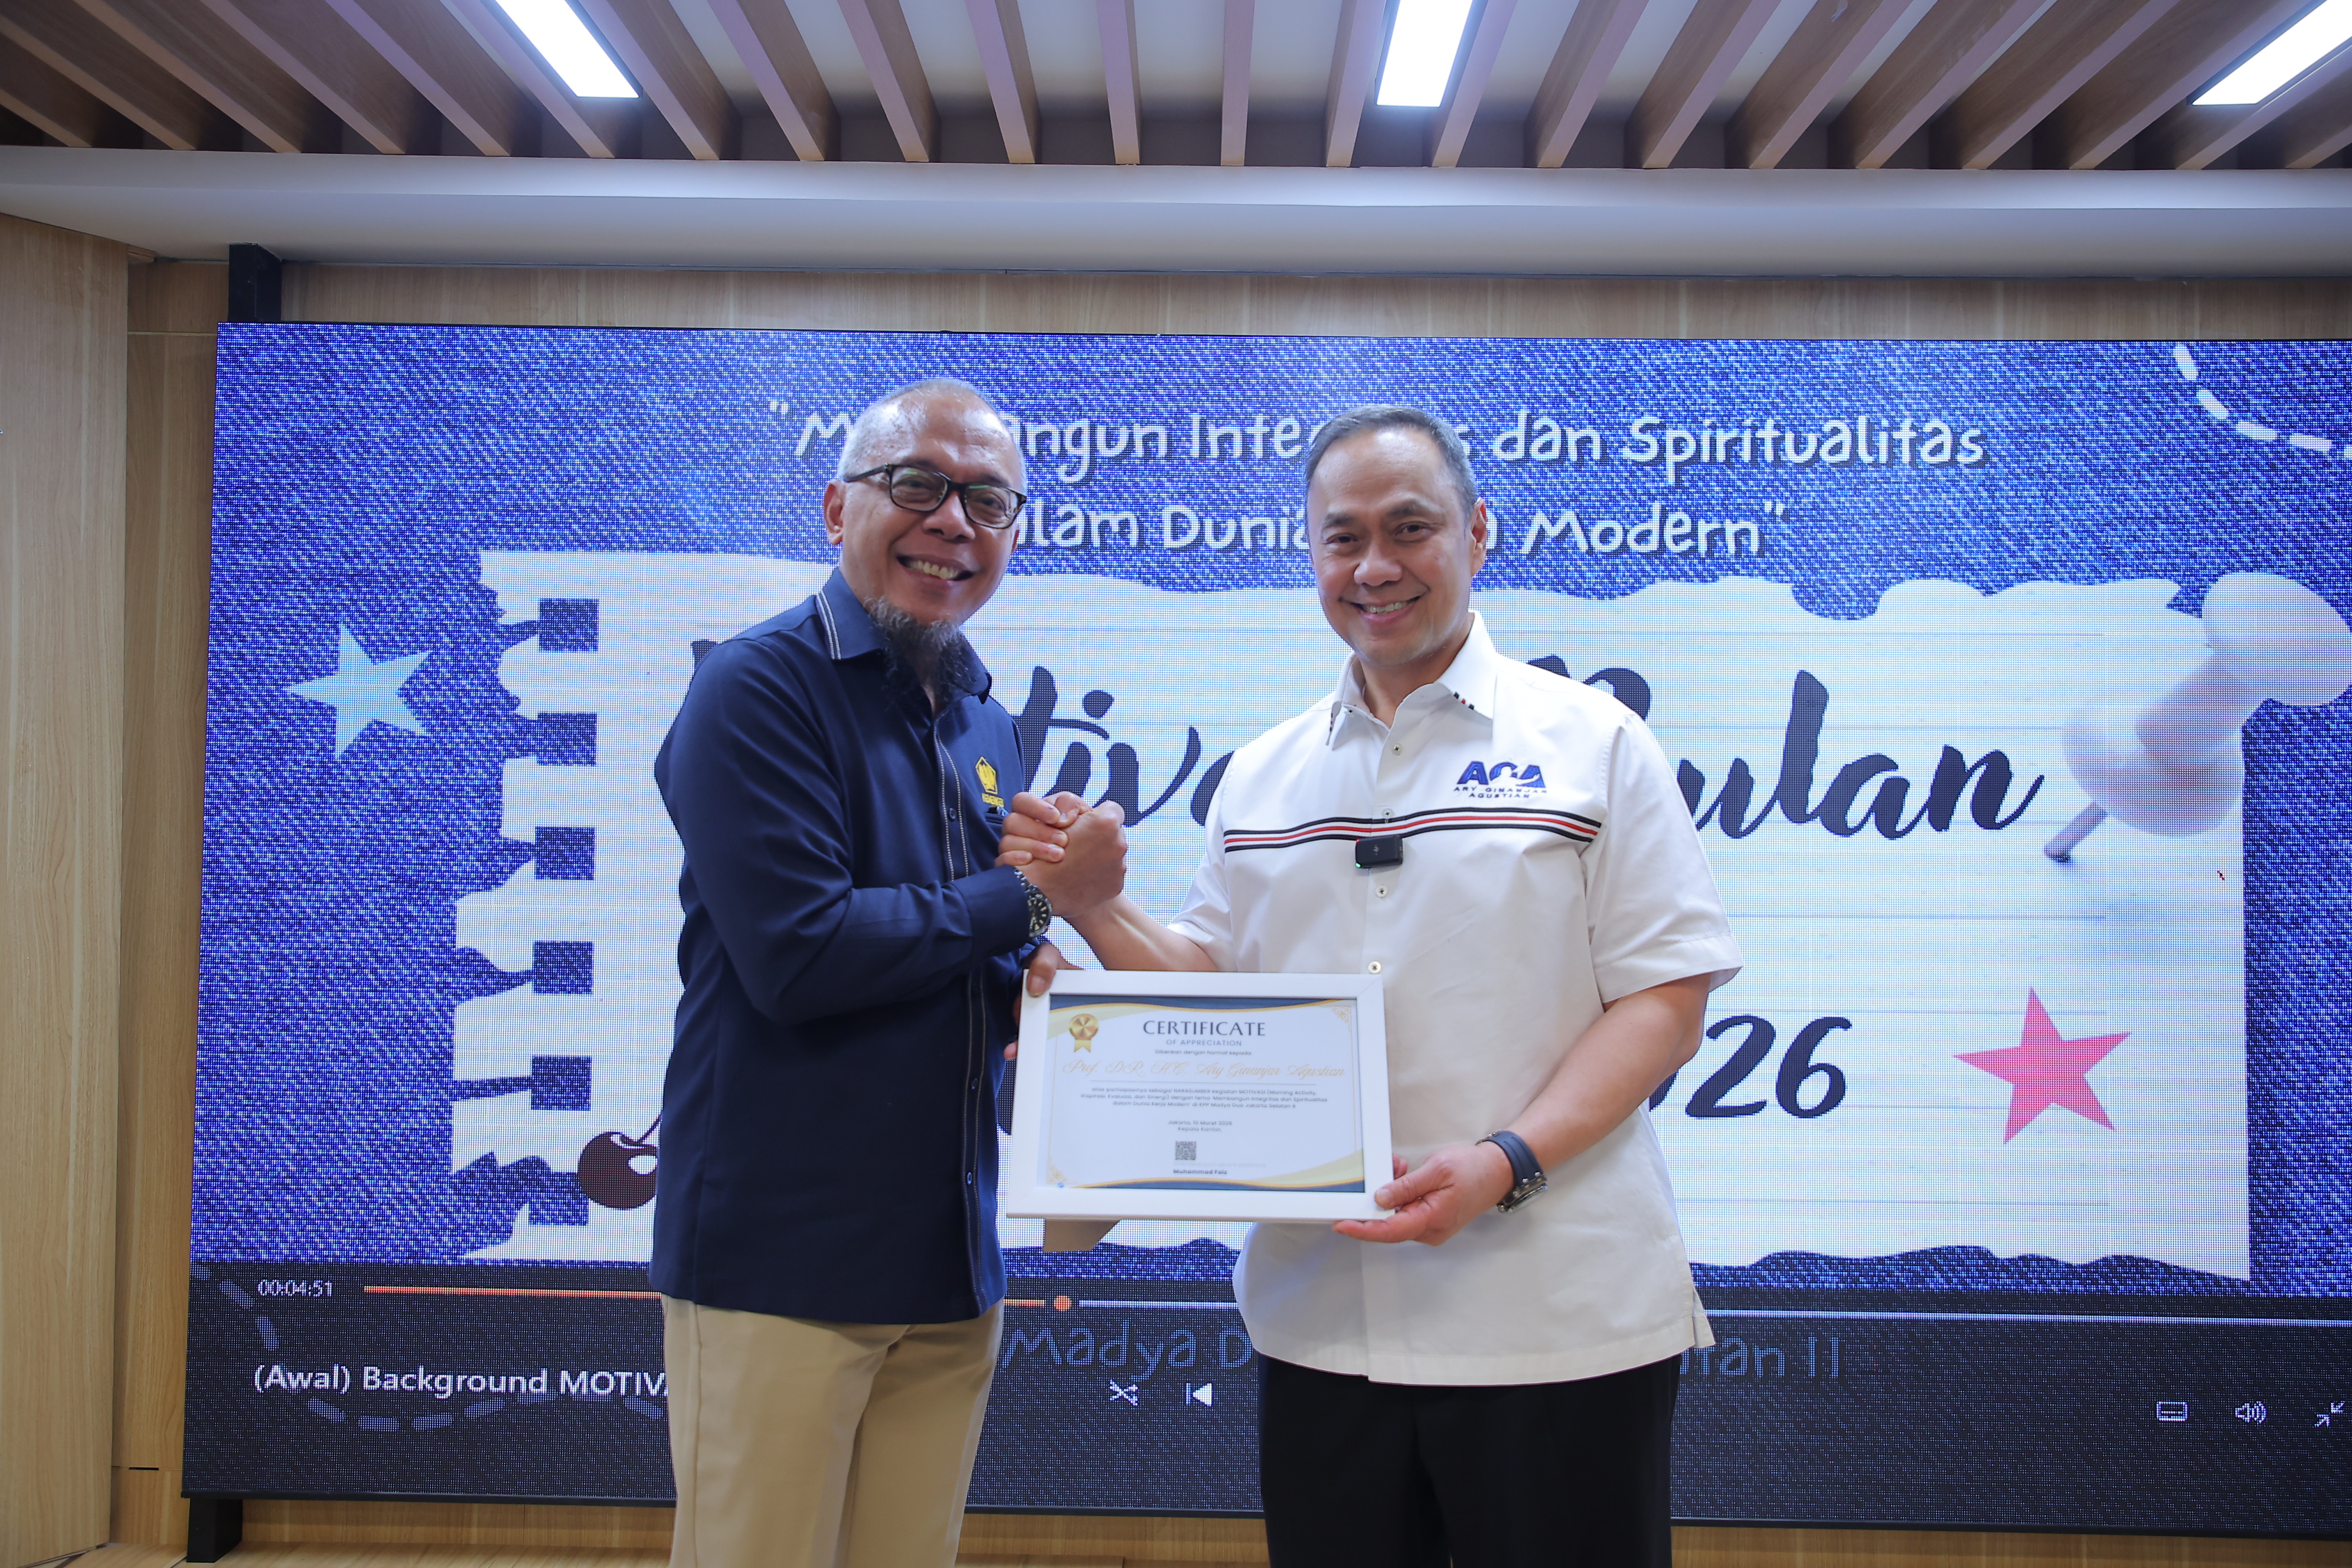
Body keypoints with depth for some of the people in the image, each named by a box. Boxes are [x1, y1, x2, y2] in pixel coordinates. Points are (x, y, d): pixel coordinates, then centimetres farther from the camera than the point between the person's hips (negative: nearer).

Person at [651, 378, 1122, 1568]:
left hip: (950, 1265, 7)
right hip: (781, 1259, -6)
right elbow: (797, 952, -21)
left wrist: (1038, 990, -2)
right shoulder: (758, 689, -10)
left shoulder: (987, 730, 13)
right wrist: (1027, 899, -11)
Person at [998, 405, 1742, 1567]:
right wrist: (1095, 907, -6)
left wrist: (1506, 1161, -20)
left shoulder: (1588, 741, -2)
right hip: (1320, 1317, 4)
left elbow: (1664, 995, -7)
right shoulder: (1260, 777, 11)